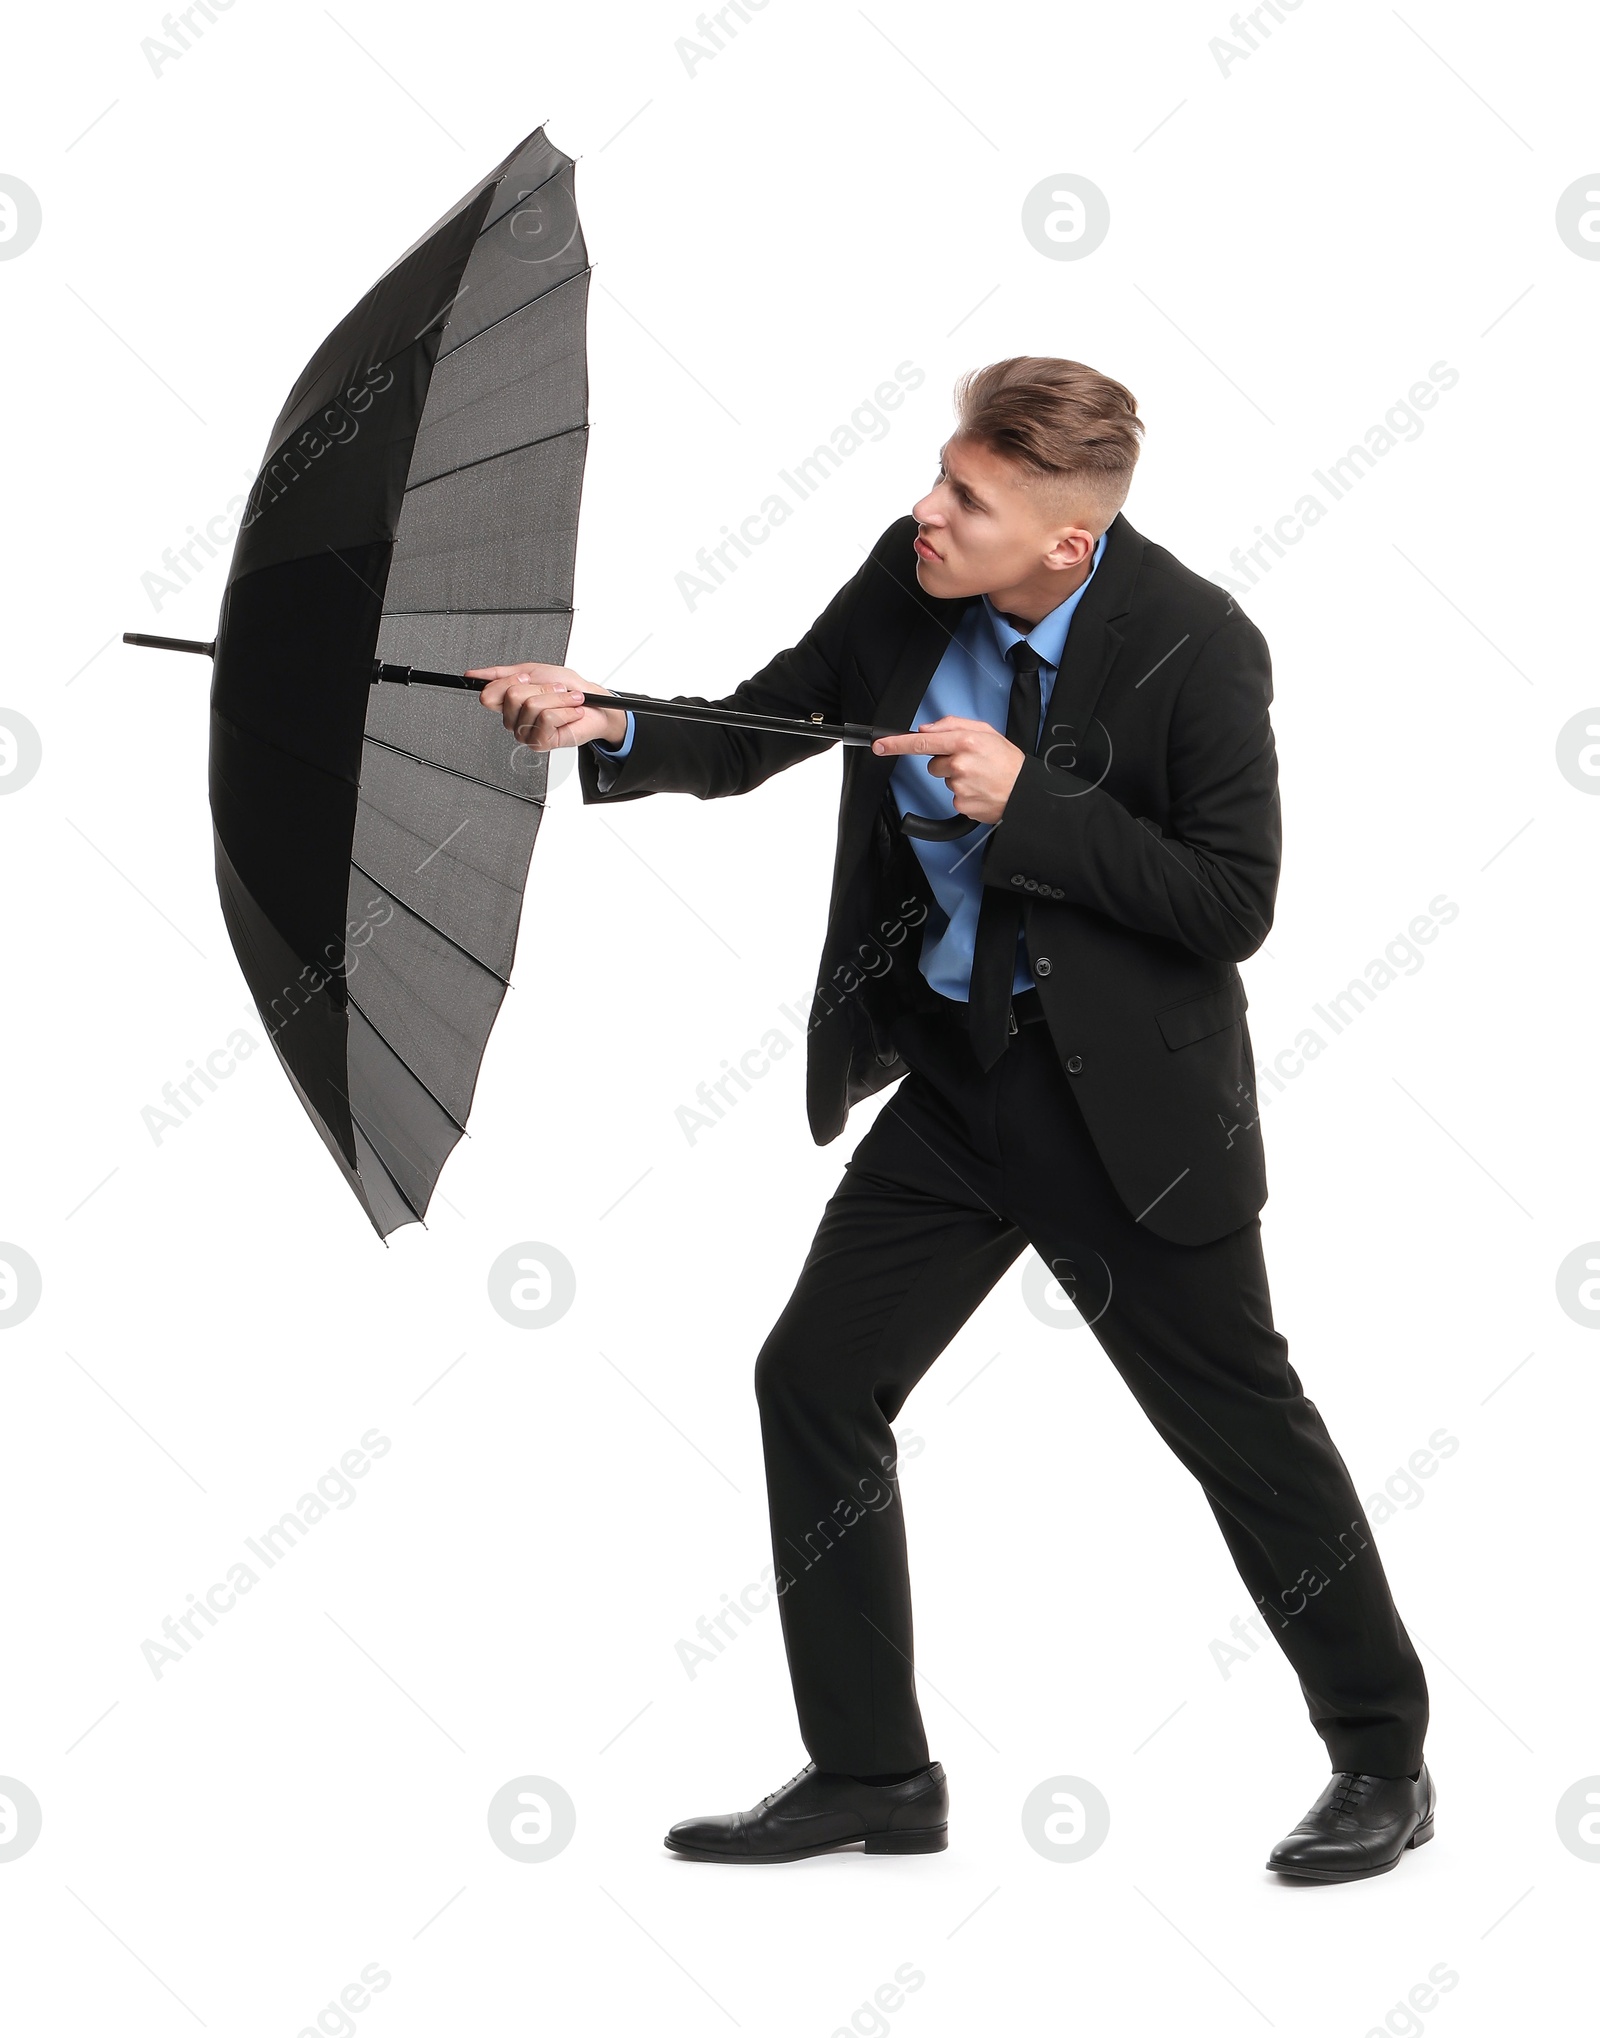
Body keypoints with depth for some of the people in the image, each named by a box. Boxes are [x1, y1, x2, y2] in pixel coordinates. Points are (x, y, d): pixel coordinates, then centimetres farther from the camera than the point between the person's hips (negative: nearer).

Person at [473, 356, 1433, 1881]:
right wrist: (609, 733, -13)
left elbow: (1232, 905, -18)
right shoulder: (905, 581, -5)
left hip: (1130, 1102, -5)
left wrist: (1028, 803, -25)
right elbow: (754, 733, 6)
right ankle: (871, 1772, 15)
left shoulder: (1195, 648, -18)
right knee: (816, 1381, 2)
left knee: (1242, 1419, 3)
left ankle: (1384, 1761, 22)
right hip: (954, 1076, 6)